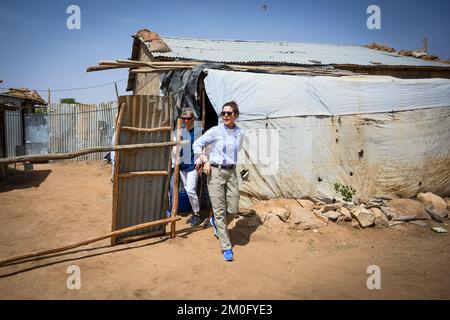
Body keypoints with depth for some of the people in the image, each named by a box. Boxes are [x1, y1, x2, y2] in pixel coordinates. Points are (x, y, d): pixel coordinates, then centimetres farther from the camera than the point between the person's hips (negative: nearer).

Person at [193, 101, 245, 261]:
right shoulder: (215, 131, -5)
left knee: (233, 209, 3)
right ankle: (226, 247, 7)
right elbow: (197, 143, 5)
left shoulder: (241, 133, 5)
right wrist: (200, 159, -1)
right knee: (220, 210, -2)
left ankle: (215, 222, 37)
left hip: (231, 172, 4)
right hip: (215, 172, -3)